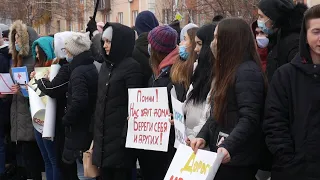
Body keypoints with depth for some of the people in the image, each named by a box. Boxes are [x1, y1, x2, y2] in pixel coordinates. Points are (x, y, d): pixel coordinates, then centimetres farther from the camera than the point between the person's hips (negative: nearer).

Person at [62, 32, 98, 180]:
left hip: (80, 128, -10)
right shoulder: (90, 67, 11)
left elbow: (78, 101, -29)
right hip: (90, 126, 10)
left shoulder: (78, 71, -18)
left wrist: (66, 119, -15)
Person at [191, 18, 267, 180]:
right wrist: (203, 136, 2)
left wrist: (228, 147, -33)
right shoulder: (228, 70, 17)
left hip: (236, 160, -9)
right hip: (220, 156, 9)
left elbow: (249, 119, -23)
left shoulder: (248, 72, -15)